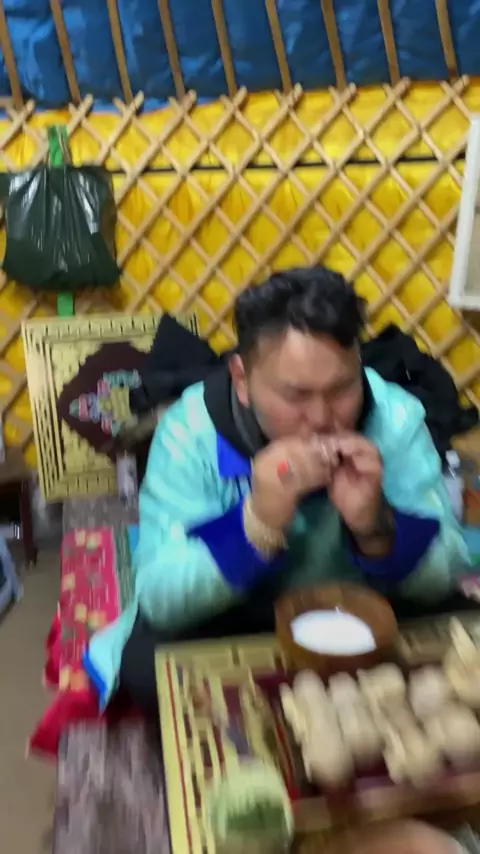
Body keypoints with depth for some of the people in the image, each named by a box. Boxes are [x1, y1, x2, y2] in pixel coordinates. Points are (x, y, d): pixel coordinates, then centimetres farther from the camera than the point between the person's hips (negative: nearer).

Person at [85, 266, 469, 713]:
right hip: (229, 612, -1)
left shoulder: (396, 417, -20)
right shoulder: (191, 430, -25)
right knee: (150, 664, -26)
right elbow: (158, 598, -28)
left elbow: (444, 576, -17)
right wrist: (259, 522, -45)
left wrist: (374, 526, -39)